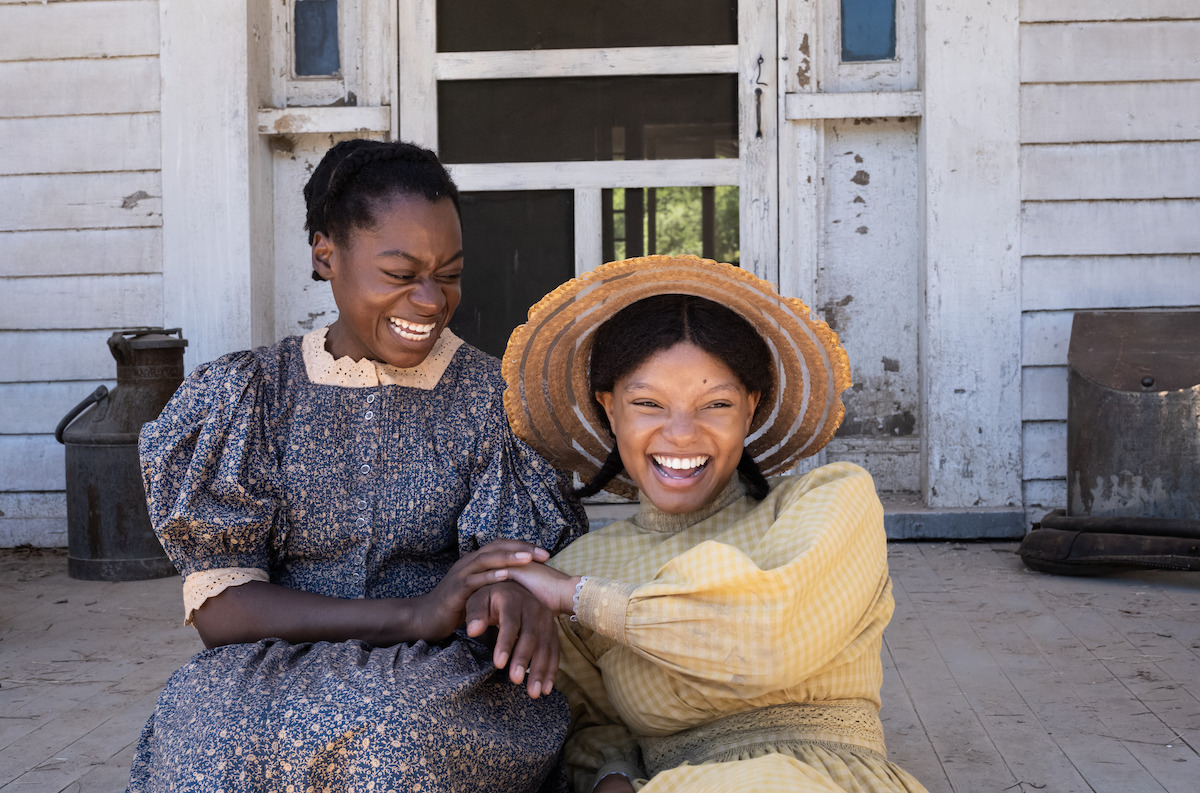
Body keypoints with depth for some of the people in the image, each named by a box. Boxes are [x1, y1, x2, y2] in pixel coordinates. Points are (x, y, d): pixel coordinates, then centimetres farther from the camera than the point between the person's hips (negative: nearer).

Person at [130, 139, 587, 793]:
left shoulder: (497, 398, 4)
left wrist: (513, 599, -28)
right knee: (201, 715, -33)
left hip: (453, 691, 0)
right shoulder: (250, 396, 4)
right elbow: (216, 606, -5)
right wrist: (415, 615, -20)